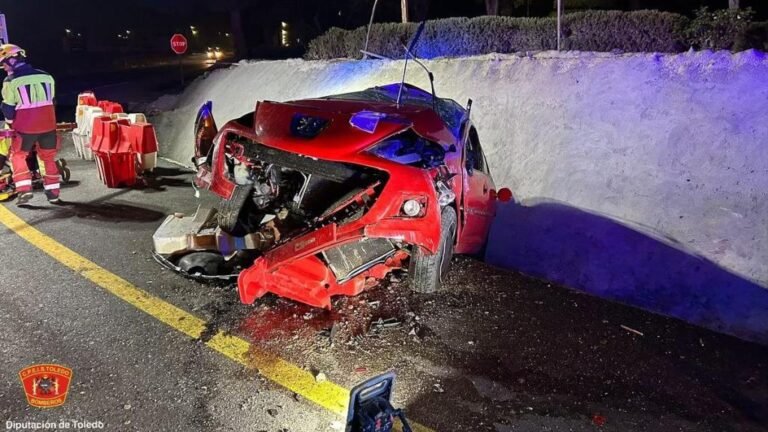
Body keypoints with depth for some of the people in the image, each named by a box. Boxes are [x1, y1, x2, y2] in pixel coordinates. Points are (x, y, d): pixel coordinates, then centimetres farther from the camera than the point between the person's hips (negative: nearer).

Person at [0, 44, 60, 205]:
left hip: (25, 127, -3)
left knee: (18, 157, 14)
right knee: (49, 158, 14)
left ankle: (24, 190, 4)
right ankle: (53, 193, 14)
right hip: (48, 125, 4)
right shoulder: (47, 77, 5)